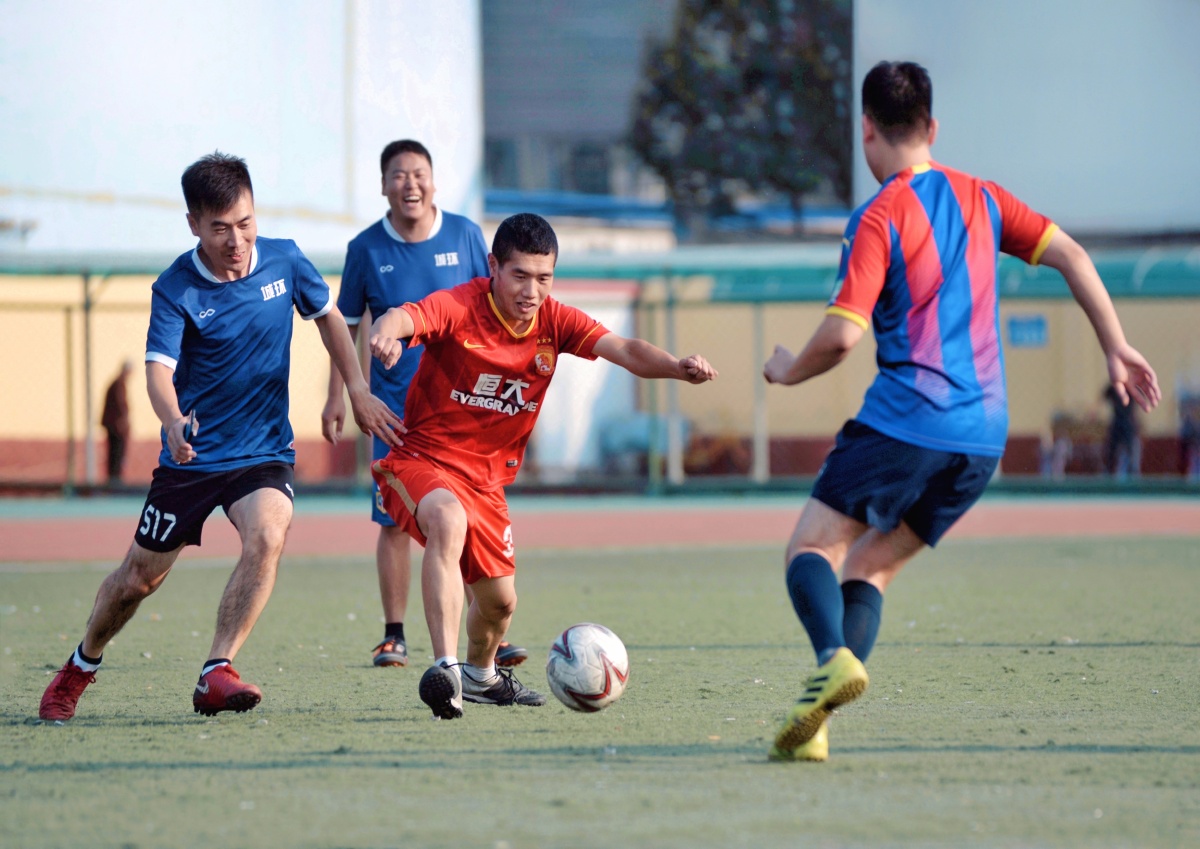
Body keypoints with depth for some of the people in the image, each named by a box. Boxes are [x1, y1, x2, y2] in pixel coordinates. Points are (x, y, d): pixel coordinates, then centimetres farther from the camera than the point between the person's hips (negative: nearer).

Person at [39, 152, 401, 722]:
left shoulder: (283, 261, -5)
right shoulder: (175, 289, -15)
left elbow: (327, 315, 14)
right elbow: (159, 370, -27)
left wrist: (358, 391, 9)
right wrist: (174, 423, -48)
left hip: (264, 452, 1)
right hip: (192, 455, -1)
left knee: (266, 536, -30)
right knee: (138, 579, 8)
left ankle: (216, 674, -29)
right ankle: (78, 670, 35)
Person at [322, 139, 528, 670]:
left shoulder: (465, 236, 1)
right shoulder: (367, 249, 0)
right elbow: (347, 326, 9)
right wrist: (336, 396, 5)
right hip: (394, 406, 0)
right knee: (394, 523, 1)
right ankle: (394, 636, 11)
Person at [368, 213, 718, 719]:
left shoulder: (553, 322, -5)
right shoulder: (460, 308, -20)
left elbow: (625, 351, -16)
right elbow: (403, 318, -40)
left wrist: (678, 368, -36)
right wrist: (386, 332, -65)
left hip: (488, 477, 6)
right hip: (422, 458, -6)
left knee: (500, 598, 14)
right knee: (448, 520, -39)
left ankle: (480, 676, 49)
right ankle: (445, 668, -45)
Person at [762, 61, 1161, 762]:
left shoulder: (879, 219, -7)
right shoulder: (979, 198, 13)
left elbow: (842, 335, -14)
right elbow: (1070, 255, 10)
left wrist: (788, 371, 6)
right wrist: (1117, 349, 15)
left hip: (905, 421, -6)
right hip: (984, 435, 7)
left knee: (813, 547, 0)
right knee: (871, 568, 12)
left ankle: (834, 659, -31)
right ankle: (815, 726, -4)